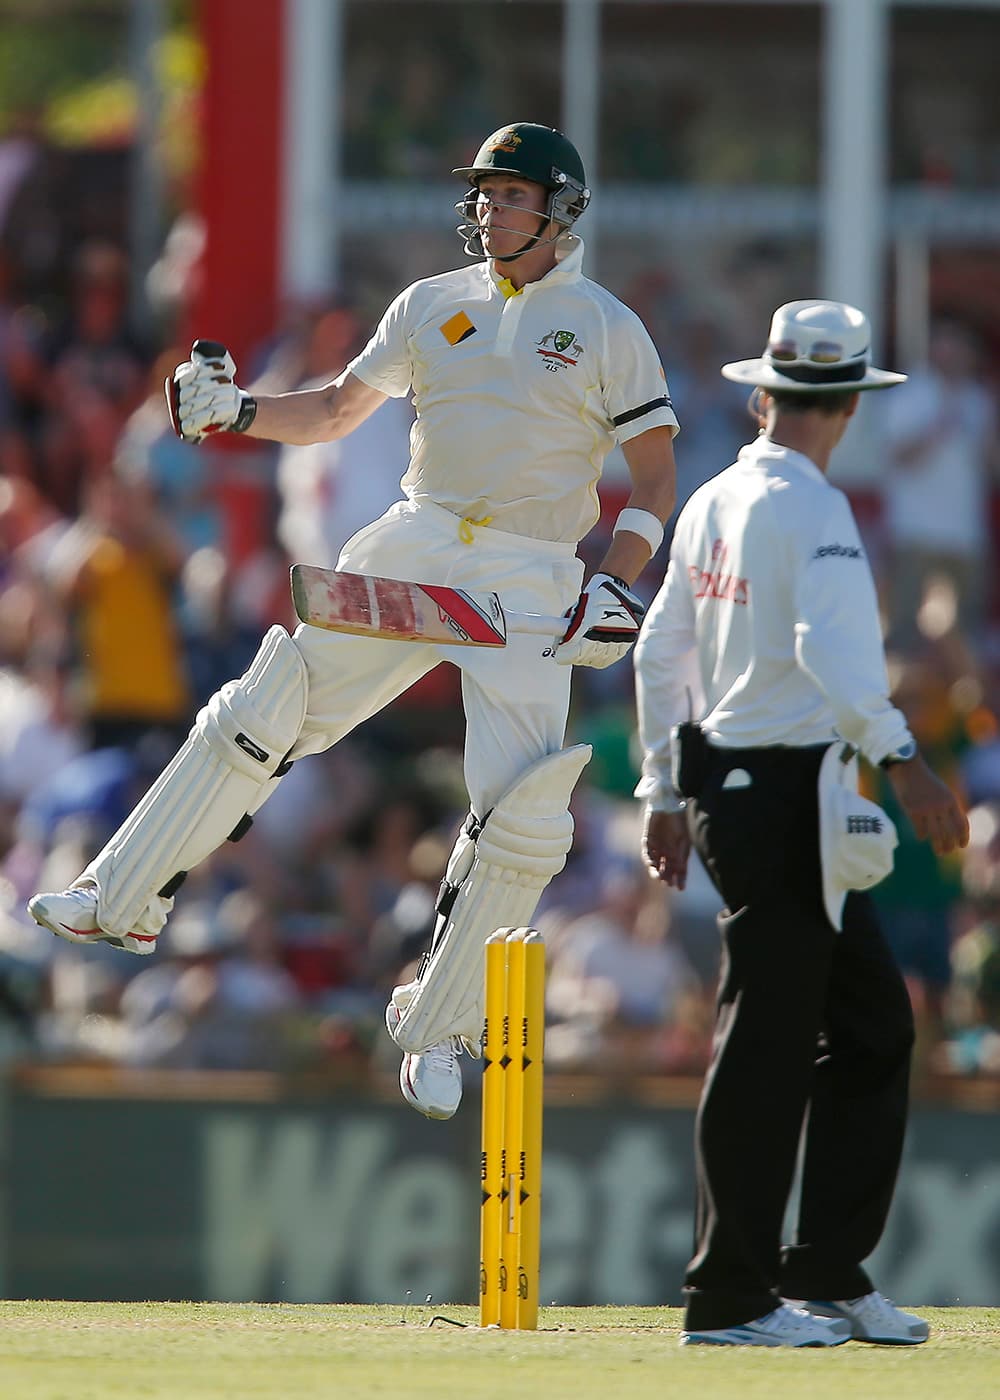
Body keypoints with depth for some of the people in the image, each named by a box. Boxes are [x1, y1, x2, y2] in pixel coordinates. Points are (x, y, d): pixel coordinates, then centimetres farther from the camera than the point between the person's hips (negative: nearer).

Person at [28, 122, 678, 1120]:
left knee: (520, 811, -13)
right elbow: (337, 412, 20)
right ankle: (126, 901, 11)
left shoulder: (607, 329, 1)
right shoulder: (431, 306, 12)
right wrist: (236, 410, 2)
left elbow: (655, 479, 0)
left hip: (530, 582, -3)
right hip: (412, 551, 3)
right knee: (261, 715, -2)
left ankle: (436, 1027, 0)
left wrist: (617, 584, -15)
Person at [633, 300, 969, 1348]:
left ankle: (827, 1274, 15)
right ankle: (729, 1298, -1)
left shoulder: (711, 504, 13)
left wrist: (664, 796, 23)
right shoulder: (810, 507, -12)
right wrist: (902, 759, -31)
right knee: (768, 1045, -5)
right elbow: (831, 651, -26)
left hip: (724, 783, 9)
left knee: (871, 1023, 14)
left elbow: (658, 654, 18)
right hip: (785, 796, -9)